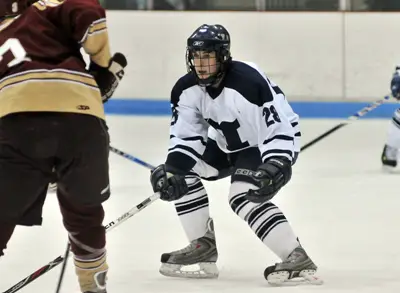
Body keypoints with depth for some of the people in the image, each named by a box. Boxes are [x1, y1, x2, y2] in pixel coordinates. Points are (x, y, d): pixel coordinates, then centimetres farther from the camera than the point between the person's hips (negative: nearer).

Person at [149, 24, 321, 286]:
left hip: (271, 144, -8)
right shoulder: (186, 89, -11)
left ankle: (298, 259, -30)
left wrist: (274, 169, -44)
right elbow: (186, 137, -3)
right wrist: (171, 170, -18)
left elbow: (278, 131, -32)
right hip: (229, 144, 9)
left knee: (244, 197, -28)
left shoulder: (249, 83, -33)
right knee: (182, 169, 2)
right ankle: (204, 246, 9)